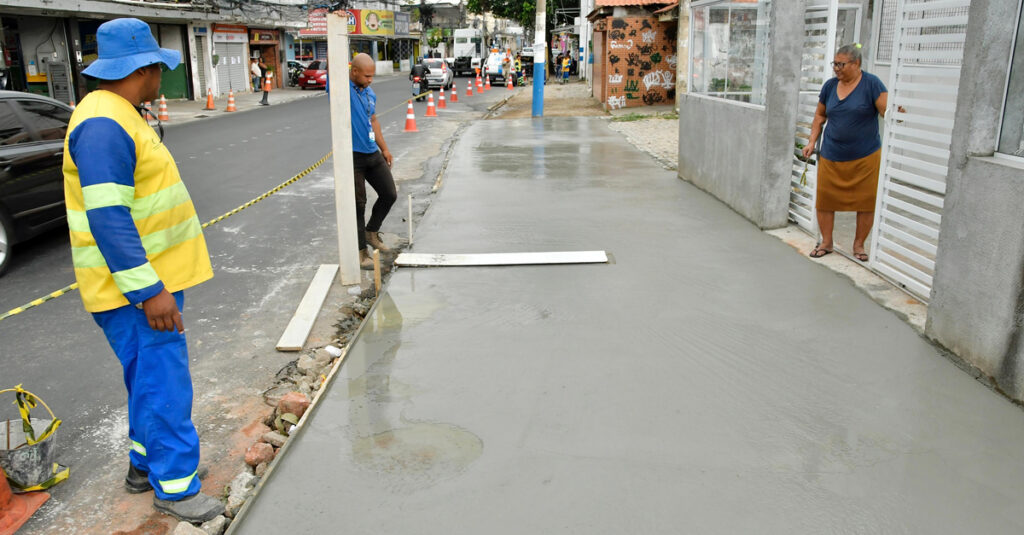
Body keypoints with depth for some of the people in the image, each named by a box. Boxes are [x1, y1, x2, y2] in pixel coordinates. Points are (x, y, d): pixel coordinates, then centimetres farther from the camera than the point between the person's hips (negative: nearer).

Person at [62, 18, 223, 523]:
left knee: (151, 379, 19)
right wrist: (149, 290, -27)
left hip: (155, 275, 11)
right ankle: (175, 486, 9)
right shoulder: (103, 125, -21)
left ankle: (145, 463, 34)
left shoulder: (121, 116, 14)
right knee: (164, 383, -3)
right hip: (136, 286, -11)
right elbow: (107, 219, -27)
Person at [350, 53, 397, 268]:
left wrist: (384, 149, 22)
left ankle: (371, 232, 35)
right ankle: (360, 252, 12)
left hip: (373, 154, 7)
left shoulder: (370, 94, 10)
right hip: (352, 156, -7)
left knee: (389, 194, 12)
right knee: (358, 205, -1)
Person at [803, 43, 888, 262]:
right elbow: (820, 115, 17)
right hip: (831, 156, 3)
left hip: (865, 157, -3)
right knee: (824, 199, 4)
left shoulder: (871, 84, -6)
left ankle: (859, 244, 19)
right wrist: (812, 142, 11)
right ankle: (826, 242, 19)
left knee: (866, 202, 3)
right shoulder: (830, 86, 6)